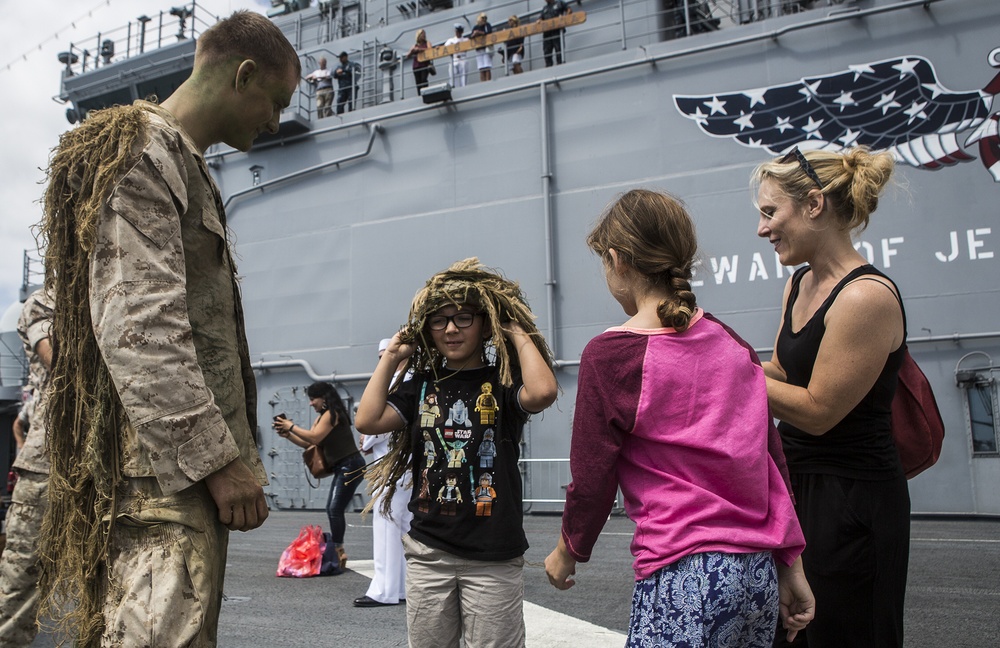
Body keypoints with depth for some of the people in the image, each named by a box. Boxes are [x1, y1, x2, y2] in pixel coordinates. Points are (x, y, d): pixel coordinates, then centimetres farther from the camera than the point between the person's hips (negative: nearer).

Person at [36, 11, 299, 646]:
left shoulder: (182, 164, 23)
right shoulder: (141, 154, -9)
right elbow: (136, 330, -21)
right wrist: (219, 460, -21)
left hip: (193, 466, 10)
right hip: (166, 473, -10)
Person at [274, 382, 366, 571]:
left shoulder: (331, 414, -12)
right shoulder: (321, 417, 18)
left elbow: (314, 438, -19)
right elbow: (307, 444, 15)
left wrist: (291, 426, -11)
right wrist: (287, 434, 5)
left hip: (350, 465, -11)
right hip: (342, 467, 11)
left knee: (335, 509, -12)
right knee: (332, 509, 10)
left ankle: (338, 551, -10)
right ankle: (337, 552, 14)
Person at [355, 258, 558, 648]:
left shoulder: (502, 381, -4)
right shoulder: (422, 385, 7)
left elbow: (542, 393, -27)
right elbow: (368, 420, -6)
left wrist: (520, 334, -12)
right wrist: (391, 356, 0)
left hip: (493, 556, -4)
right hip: (428, 552, 4)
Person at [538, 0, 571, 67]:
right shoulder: (544, 8, 27)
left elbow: (569, 10, 9)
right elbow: (541, 18, 22)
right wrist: (539, 21, -3)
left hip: (557, 30, -5)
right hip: (546, 31, 5)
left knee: (558, 48, -9)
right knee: (547, 51, -3)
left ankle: (559, 64, -10)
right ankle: (548, 66, -3)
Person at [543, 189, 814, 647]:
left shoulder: (608, 356, -10)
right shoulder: (731, 342, 7)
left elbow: (591, 480, -5)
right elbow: (773, 460, 9)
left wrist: (567, 552, 13)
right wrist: (790, 566, 16)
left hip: (683, 575, -7)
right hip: (758, 572, 7)